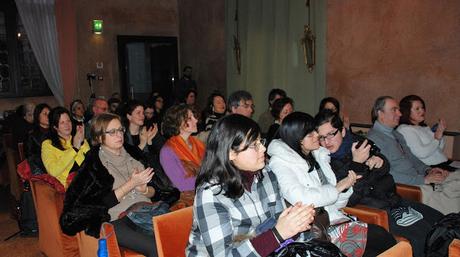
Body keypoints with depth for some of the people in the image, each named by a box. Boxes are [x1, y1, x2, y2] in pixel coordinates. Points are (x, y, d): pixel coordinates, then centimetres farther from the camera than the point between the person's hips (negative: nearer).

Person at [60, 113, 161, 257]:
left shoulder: (133, 152, 13)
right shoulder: (93, 163, 0)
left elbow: (153, 191, 16)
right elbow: (102, 202, -8)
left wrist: (144, 189, -6)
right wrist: (131, 183, -12)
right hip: (116, 220, -4)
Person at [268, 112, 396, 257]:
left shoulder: (318, 156, 11)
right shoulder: (280, 164, -9)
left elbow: (337, 204, 13)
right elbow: (301, 199, -24)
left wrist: (345, 187, -8)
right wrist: (337, 188, -12)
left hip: (335, 219, 7)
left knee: (383, 237, -14)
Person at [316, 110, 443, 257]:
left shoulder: (356, 141, 4)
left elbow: (385, 168, 18)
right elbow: (347, 199, -22)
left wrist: (379, 161, -7)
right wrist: (356, 163, -25)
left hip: (392, 199, 8)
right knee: (423, 235, -21)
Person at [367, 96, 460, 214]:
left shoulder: (395, 134, 17)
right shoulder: (374, 139, -15)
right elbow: (387, 175, -20)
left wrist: (428, 170, 5)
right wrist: (424, 179, -18)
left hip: (418, 179, 9)